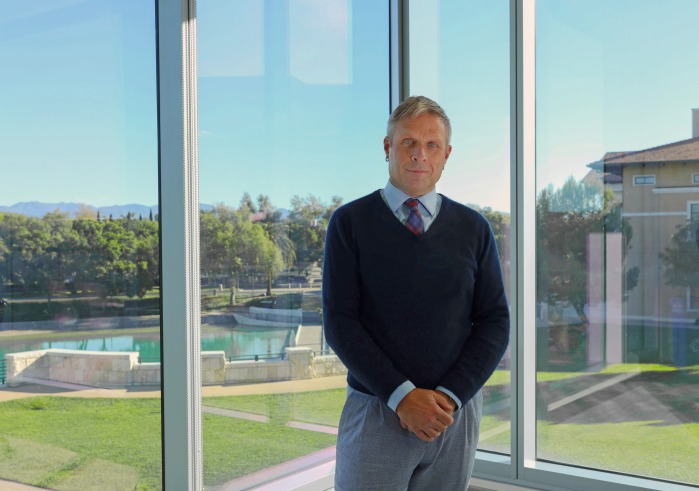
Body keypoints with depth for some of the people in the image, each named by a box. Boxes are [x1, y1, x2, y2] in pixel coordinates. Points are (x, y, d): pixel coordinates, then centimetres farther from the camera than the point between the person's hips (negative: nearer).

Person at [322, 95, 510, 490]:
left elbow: (495, 321, 3)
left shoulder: (473, 228, 6)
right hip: (376, 411, -2)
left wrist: (449, 396, -9)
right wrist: (402, 396, -13)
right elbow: (340, 323, -6)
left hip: (457, 410, 2)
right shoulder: (350, 223, -1)